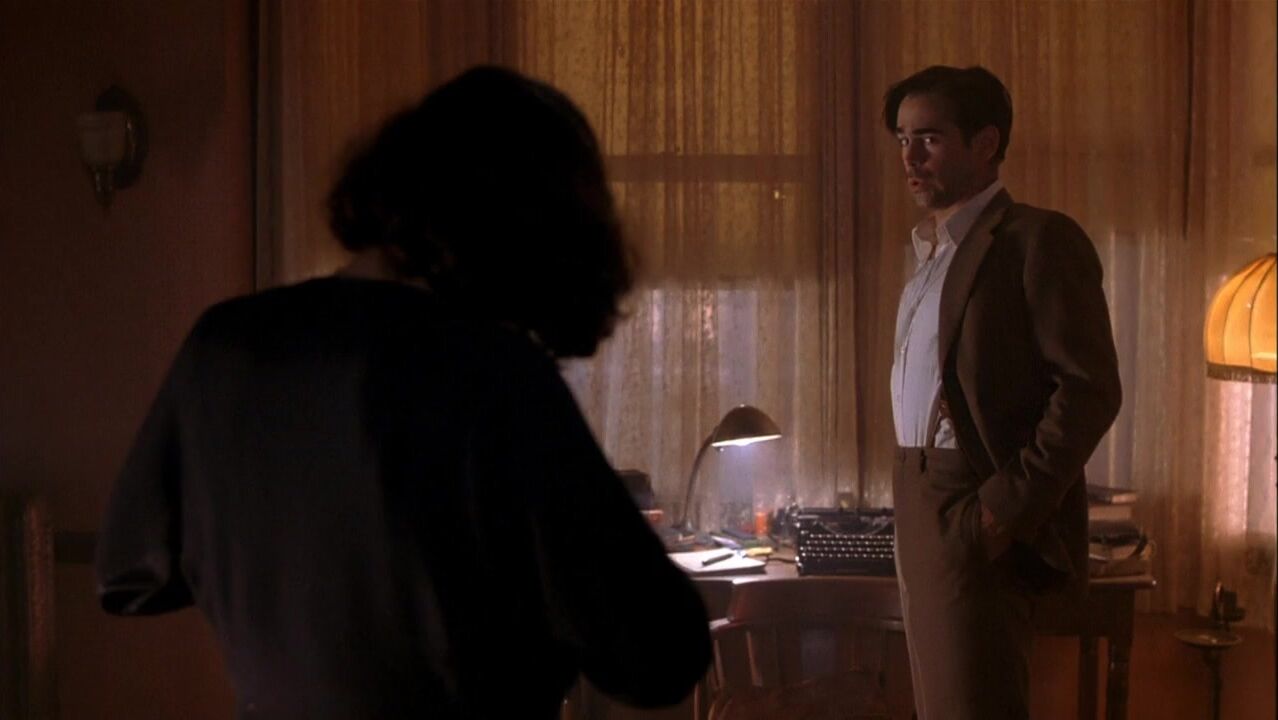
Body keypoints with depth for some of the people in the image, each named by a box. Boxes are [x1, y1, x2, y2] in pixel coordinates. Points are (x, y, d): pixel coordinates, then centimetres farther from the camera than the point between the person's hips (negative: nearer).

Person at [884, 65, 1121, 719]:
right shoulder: (929, 252, 18)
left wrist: (1009, 508, -19)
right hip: (920, 512, 8)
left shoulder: (1039, 240, -9)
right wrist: (912, 510, 12)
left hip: (979, 519, -8)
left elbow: (1091, 390, -15)